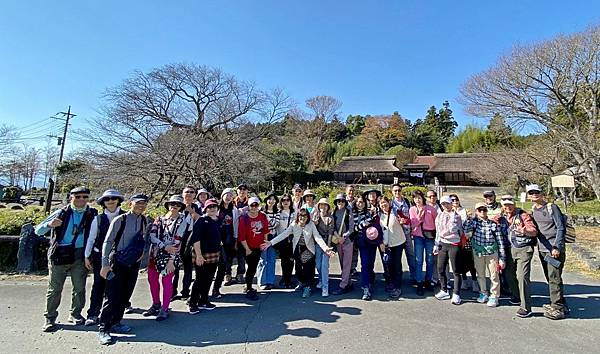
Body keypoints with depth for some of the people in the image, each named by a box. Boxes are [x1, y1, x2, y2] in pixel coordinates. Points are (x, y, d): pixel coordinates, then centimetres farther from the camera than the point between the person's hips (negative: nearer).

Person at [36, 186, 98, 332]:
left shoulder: (92, 214, 3)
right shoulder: (61, 213, 0)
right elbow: (38, 231, 1)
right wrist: (49, 224, -20)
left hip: (80, 255, 2)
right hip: (59, 254, -1)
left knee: (80, 287, 8)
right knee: (55, 288, 4)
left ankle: (75, 314, 24)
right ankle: (50, 318, 19)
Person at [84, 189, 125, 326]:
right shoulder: (98, 218, 2)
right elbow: (91, 238, 6)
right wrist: (87, 256, 3)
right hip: (100, 257, 1)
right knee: (98, 285, 4)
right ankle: (93, 315, 16)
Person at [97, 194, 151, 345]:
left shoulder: (144, 221, 2)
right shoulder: (120, 220, -13)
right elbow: (107, 242, -11)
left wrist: (144, 250, -2)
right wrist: (105, 264, -14)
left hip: (134, 264, 5)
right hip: (117, 263, -5)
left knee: (125, 296, 13)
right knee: (113, 297, -4)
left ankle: (115, 322, 30)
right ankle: (103, 329, 10)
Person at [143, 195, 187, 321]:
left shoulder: (181, 221, -7)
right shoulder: (159, 219, 6)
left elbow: (177, 241, -12)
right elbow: (152, 236, -4)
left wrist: (171, 260, -16)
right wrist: (165, 246, -19)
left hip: (171, 255, -5)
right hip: (155, 253, 5)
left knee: (166, 281, 0)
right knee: (152, 278, 13)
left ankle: (165, 309, 17)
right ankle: (156, 305, 34)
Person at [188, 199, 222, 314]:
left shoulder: (219, 221, 8)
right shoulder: (202, 220, -11)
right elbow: (195, 239, -16)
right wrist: (198, 255, -20)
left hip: (215, 255, 7)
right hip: (202, 255, -6)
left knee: (208, 279, 13)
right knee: (199, 279, -1)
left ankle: (203, 301, 27)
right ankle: (193, 303, 14)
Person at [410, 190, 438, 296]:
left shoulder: (430, 208, -2)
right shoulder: (412, 209, 0)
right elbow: (412, 225, -4)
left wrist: (436, 233, 2)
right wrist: (419, 216, -17)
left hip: (430, 236, 0)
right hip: (418, 236, 0)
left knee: (430, 260, 10)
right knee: (418, 261, -1)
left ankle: (428, 282, 26)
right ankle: (419, 284, 8)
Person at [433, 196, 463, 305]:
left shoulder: (456, 216, -4)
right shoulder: (439, 216, 9)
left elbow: (456, 231, -13)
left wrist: (452, 216, -17)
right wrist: (436, 245, 16)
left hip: (454, 245, -5)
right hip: (442, 244, 5)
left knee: (456, 270, 1)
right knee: (440, 268, 10)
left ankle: (456, 294, 11)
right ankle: (444, 291, 25)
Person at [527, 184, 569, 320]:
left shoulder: (552, 207, -8)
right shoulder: (533, 211, 11)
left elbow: (561, 228, -11)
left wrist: (557, 247, -16)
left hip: (554, 249, -7)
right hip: (542, 249, 7)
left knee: (554, 278, -6)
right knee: (550, 278, 14)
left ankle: (558, 309, 2)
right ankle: (560, 304, 27)